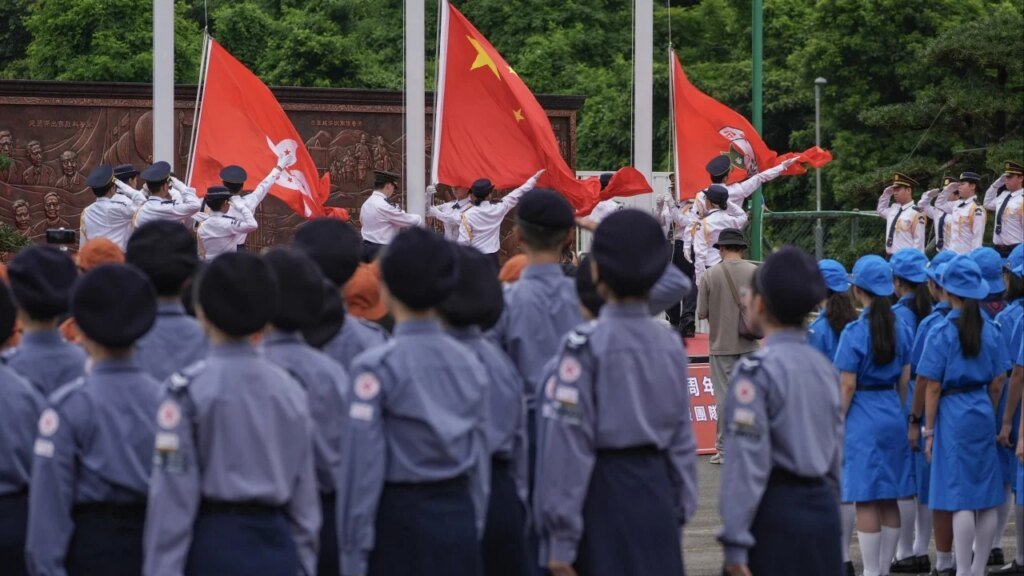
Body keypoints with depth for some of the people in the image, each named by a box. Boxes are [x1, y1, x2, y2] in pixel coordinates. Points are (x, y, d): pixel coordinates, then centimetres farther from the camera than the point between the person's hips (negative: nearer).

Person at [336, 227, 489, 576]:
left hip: (399, 521, -5)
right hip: (459, 518, 5)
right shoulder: (469, 363, 6)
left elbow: (363, 466, -11)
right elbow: (481, 459, 11)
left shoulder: (378, 367, -11)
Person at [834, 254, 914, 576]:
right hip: (893, 416, 6)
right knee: (889, 500, 11)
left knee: (866, 501, -2)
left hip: (863, 418, -6)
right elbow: (904, 380, 9)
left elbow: (847, 386, -13)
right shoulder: (900, 329, 5)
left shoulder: (855, 332, -13)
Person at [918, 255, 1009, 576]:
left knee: (960, 499, -5)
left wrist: (929, 430, -3)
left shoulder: (942, 332, -10)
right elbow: (997, 382, 9)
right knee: (987, 497, 9)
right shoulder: (990, 330, 5)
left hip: (953, 416, -6)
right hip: (983, 414, 6)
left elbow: (933, 387, -9)